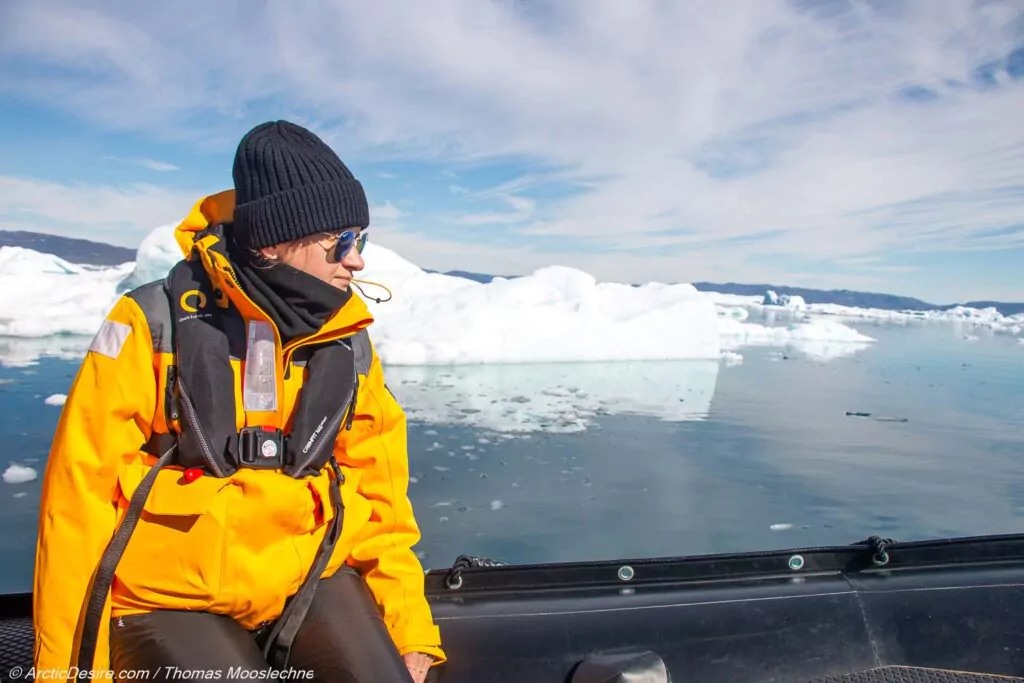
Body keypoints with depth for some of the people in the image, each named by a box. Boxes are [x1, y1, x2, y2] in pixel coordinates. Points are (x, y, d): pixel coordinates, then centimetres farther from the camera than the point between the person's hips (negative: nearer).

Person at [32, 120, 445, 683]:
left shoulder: (349, 346, -1)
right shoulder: (155, 322, -12)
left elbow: (378, 497, 5)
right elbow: (81, 496, -9)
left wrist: (411, 632, 0)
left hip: (309, 578, 3)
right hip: (168, 599, -2)